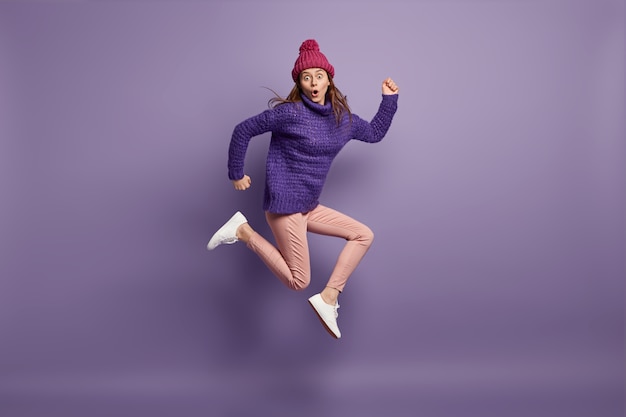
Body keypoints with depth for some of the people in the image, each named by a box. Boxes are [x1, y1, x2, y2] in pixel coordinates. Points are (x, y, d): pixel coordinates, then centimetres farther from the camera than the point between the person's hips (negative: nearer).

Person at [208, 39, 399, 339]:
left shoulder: (343, 118, 8)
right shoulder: (290, 112, -13)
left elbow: (375, 133, 23)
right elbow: (243, 130, -7)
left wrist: (389, 99, 14)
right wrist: (236, 174, -3)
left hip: (309, 207, 8)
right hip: (284, 205, -8)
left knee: (364, 235, 6)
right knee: (298, 282, -4)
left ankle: (328, 298, 4)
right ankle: (244, 232, 5)